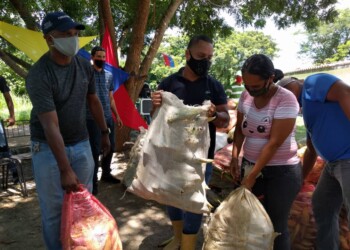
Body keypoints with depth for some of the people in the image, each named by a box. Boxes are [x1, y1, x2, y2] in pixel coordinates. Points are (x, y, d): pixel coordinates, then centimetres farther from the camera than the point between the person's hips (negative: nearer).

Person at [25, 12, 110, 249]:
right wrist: (65, 170, -26)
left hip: (81, 143, 5)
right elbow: (50, 125, -24)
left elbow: (94, 101, 12)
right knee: (54, 209, 3)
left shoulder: (85, 65, -1)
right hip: (48, 148, -4)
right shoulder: (38, 75, -19)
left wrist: (104, 132, 15)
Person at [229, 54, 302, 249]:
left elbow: (274, 143, -20)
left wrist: (251, 177, -19)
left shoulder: (286, 99, -17)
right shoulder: (246, 96, 1)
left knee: (276, 226, 2)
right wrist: (235, 158, -6)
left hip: (281, 172, -5)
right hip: (250, 166, 5)